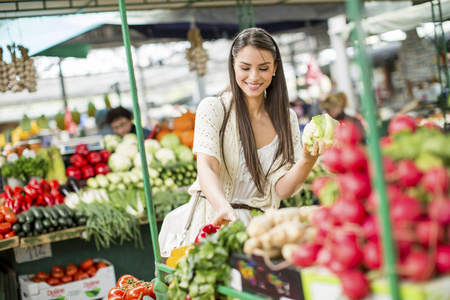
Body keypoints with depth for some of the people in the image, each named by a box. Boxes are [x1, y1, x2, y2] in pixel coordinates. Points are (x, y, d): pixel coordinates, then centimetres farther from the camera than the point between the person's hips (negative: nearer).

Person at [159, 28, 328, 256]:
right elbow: (206, 167, -15)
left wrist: (308, 160, -18)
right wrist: (225, 208, -35)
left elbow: (281, 189, 3)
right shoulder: (213, 109, 0)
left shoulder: (286, 118, 9)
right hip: (215, 223, -2)